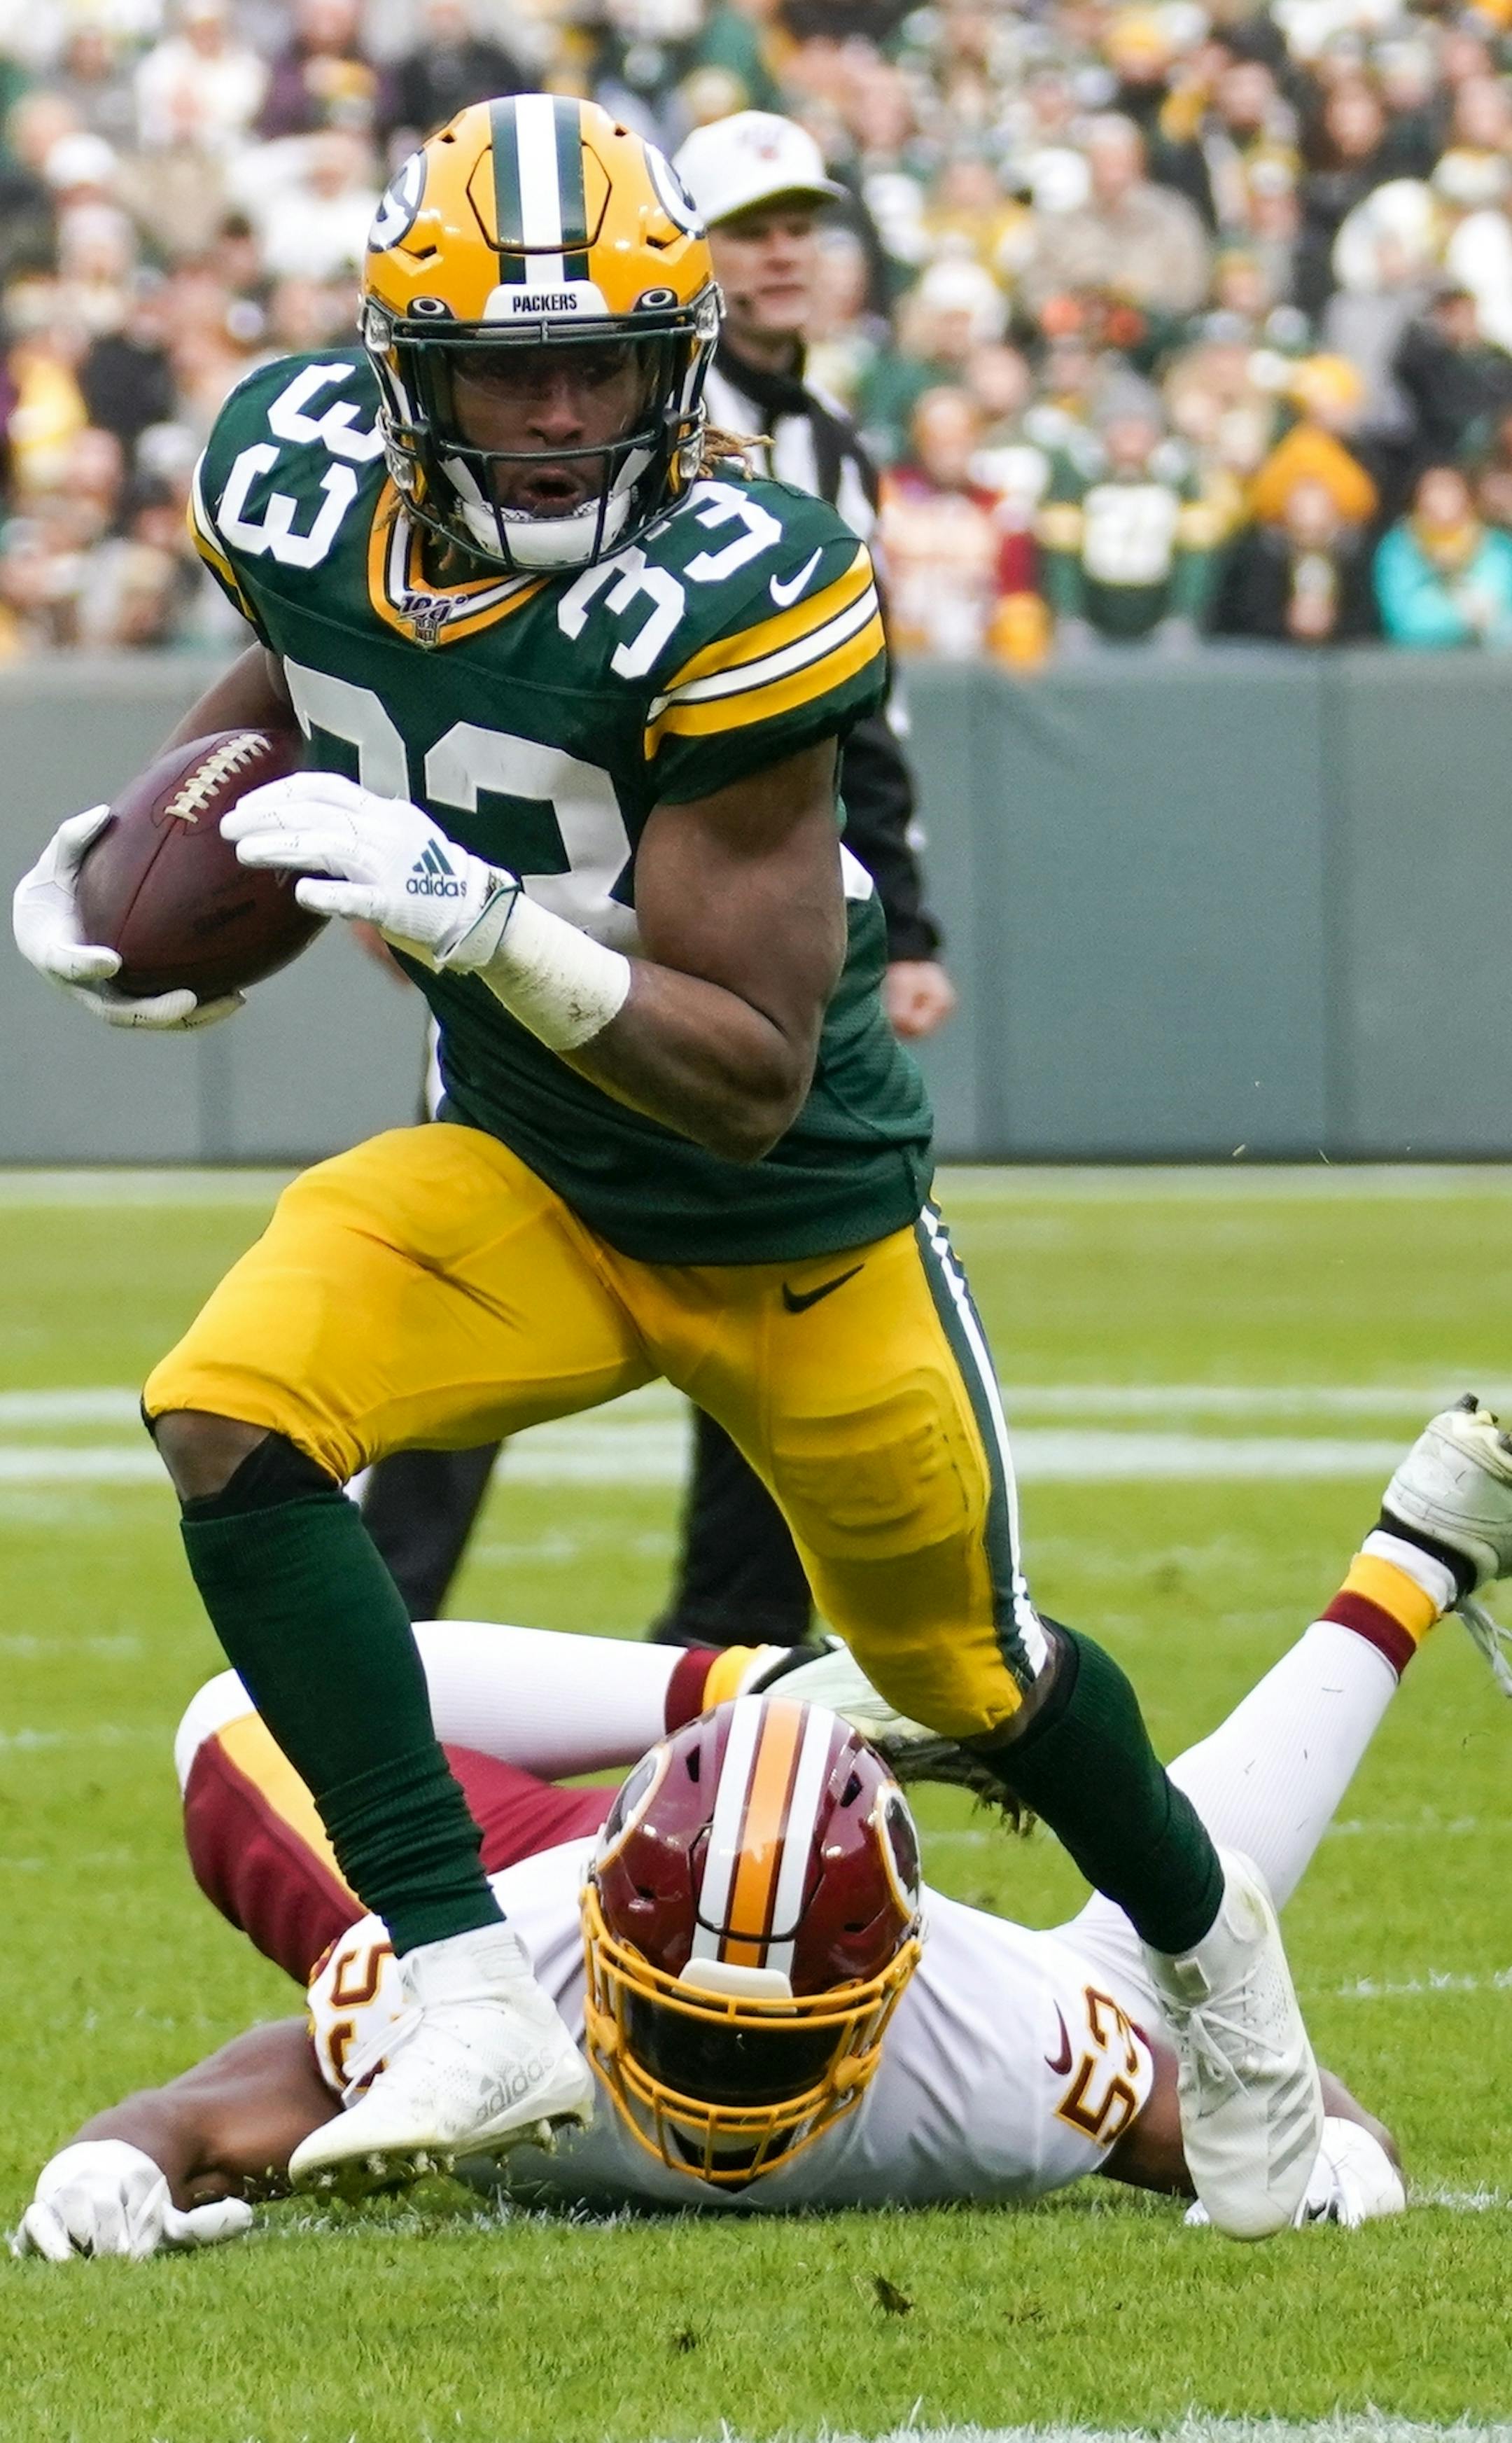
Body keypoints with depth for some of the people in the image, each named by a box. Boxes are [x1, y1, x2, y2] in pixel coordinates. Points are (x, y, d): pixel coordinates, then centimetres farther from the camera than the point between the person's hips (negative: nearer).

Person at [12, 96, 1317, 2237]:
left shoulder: (730, 596, -31)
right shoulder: (300, 478, -15)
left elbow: (750, 1079, -30)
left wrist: (473, 918, -43)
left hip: (798, 1223, -4)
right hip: (523, 1178, 4)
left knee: (965, 1670, 16)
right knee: (231, 1418, -25)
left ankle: (1210, 1951, 50)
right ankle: (477, 2009, -24)